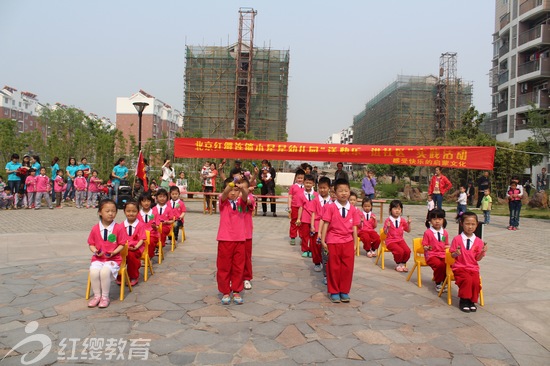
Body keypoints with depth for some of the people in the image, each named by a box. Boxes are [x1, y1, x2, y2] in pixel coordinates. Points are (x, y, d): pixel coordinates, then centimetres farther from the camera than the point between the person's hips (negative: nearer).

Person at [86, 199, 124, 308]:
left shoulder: (118, 228, -4)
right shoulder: (95, 228, 3)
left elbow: (121, 244, 0)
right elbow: (91, 244, 10)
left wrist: (114, 252, -16)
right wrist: (95, 251, -9)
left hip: (113, 258, -3)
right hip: (98, 258, 3)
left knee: (105, 271, -31)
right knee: (93, 272, -27)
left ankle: (105, 297, -9)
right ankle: (97, 295, -4)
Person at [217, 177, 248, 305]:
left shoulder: (241, 202, 4)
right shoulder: (223, 202, 0)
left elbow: (245, 195, -18)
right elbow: (224, 194, -23)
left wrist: (242, 188, -43)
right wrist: (230, 185, -46)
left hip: (240, 239, 2)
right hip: (225, 239, -2)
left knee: (238, 267, 9)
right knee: (224, 267, 6)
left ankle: (236, 291, 22)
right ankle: (225, 292, 20)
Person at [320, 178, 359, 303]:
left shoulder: (353, 209, 1)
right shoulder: (330, 207, -7)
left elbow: (354, 228, 4)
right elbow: (325, 224, -7)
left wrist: (355, 244, 4)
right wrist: (323, 241, -10)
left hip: (348, 242, 3)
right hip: (333, 242, -2)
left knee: (347, 267, 7)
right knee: (334, 267, 8)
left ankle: (344, 291, 23)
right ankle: (334, 292, 22)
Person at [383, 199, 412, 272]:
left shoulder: (402, 220, 7)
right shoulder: (388, 220, -8)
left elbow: (408, 230, 13)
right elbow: (385, 232, -9)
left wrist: (409, 224, -4)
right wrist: (388, 227, -29)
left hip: (400, 240, 5)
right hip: (391, 241, -4)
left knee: (407, 251, -21)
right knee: (400, 251, -28)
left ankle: (403, 263, 8)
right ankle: (398, 264, 2)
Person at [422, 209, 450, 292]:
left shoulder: (445, 233, 11)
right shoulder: (427, 233, -4)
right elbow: (424, 245, -3)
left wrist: (448, 247, 0)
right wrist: (427, 248, -24)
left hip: (443, 255, 5)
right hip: (432, 255, -4)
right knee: (440, 265, -33)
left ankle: (444, 281, 3)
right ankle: (438, 283, -7)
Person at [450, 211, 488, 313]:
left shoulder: (478, 241, 3)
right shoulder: (457, 239, -4)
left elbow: (478, 258, 3)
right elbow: (452, 255, 0)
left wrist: (483, 252, -16)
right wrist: (456, 253, -23)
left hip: (473, 268, 3)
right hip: (460, 267, -3)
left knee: (476, 281, -24)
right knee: (467, 279, -29)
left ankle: (472, 301, 2)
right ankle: (464, 300, -7)